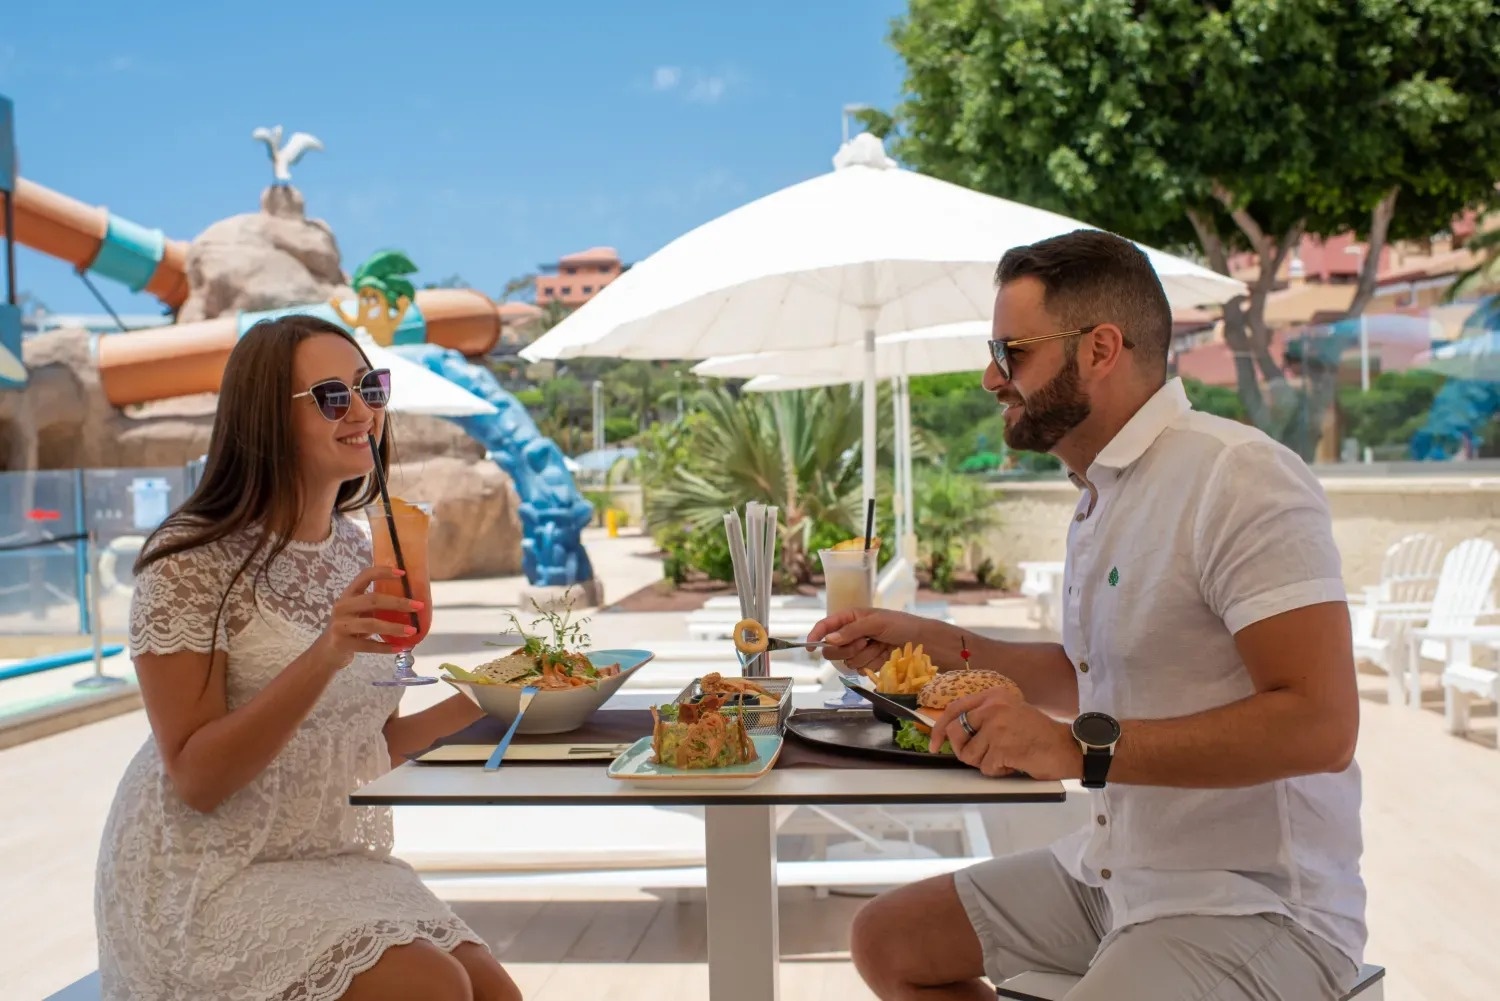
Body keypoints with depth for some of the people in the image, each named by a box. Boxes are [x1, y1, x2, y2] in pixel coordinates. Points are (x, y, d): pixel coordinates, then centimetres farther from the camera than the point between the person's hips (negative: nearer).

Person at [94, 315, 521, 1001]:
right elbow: (197, 779, -18)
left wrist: (475, 704, -4)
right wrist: (324, 657, -30)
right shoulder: (190, 560, -13)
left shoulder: (358, 552, 6)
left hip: (338, 864, 6)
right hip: (209, 881, -6)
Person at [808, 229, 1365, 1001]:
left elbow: (1320, 724, -25)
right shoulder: (1099, 492, 11)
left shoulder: (1240, 479, -19)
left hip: (1252, 903, -9)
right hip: (1109, 871, 9)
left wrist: (1079, 747, -31)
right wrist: (929, 643, 10)